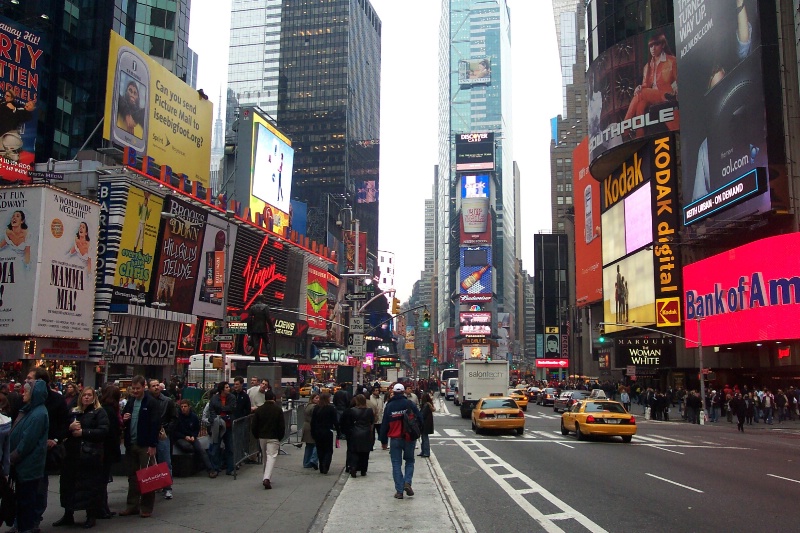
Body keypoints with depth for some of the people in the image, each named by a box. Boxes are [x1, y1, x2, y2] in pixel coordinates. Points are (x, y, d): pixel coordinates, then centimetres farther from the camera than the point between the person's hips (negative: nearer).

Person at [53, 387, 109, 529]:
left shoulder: (99, 412, 0)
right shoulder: (73, 412, 15)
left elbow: (103, 431, -12)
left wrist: (83, 432, -16)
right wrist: (70, 427, -10)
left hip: (90, 454, -5)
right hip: (72, 453, 5)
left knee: (90, 485, 0)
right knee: (69, 484, 8)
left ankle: (91, 517, 12)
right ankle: (68, 515, 22)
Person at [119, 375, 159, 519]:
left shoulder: (150, 402, -8)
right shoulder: (130, 402, 12)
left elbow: (155, 425, -12)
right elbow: (123, 423, 20)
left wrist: (153, 445, -16)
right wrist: (124, 420, -4)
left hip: (145, 445, -6)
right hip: (131, 444, 6)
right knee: (132, 476, 12)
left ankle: (146, 507, 7)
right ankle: (132, 505, 20)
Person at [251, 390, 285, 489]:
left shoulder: (259, 409, 2)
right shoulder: (278, 409, -5)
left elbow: (254, 426, 3)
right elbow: (282, 426, -6)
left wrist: (257, 436, 16)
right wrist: (280, 437, 6)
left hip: (262, 437, 3)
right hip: (273, 437, -3)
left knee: (265, 457, 17)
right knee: (271, 456, -6)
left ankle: (266, 478, 23)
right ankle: (267, 478, -23)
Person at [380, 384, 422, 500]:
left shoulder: (389, 406, 1)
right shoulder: (409, 404, -3)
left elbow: (384, 424, 4)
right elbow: (419, 418, -3)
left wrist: (383, 441, 12)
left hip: (395, 439, 0)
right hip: (409, 438, 0)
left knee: (396, 464, 6)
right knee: (409, 461, 16)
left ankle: (399, 491, 1)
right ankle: (407, 482, -4)